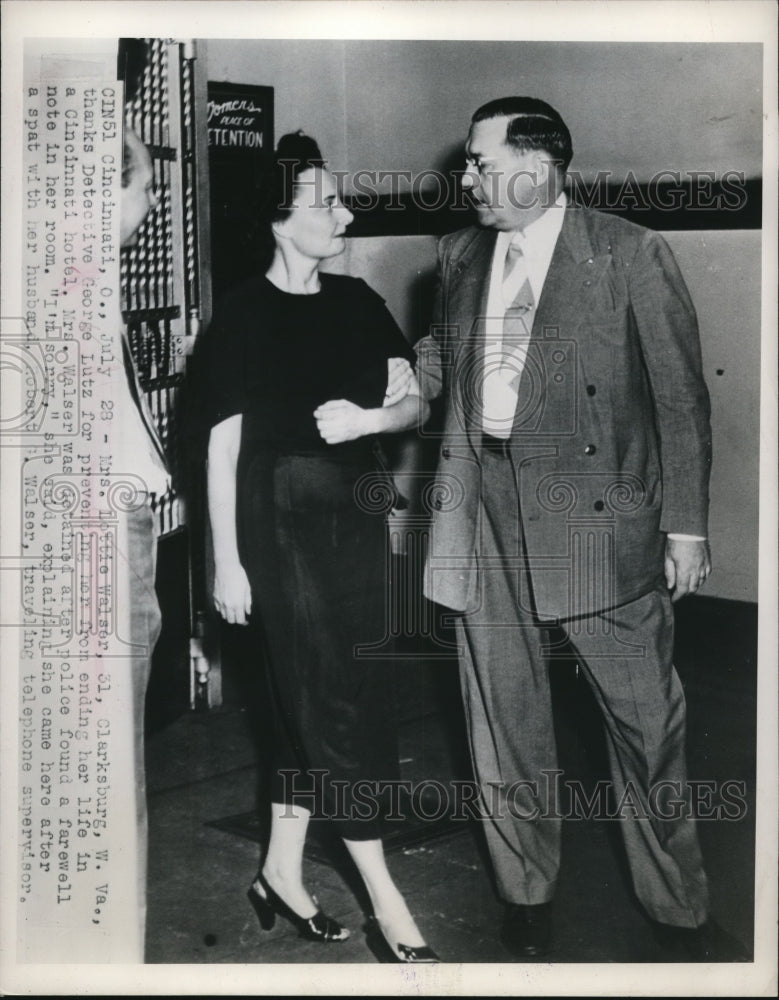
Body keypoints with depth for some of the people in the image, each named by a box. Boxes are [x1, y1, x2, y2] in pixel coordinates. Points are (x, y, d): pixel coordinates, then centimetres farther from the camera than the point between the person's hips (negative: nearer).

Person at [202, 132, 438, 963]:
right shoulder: (243, 314, -8)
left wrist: (368, 418, -15)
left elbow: (417, 404, 7)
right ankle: (387, 904, 8)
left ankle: (280, 872, 27)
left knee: (315, 702, 11)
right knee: (333, 701, -2)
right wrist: (227, 561, -11)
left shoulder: (356, 301, 8)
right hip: (282, 519, -6)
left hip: (355, 517, 6)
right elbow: (222, 446, -9)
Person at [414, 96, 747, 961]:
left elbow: (680, 397, -3)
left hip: (599, 516, -4)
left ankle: (679, 907, 25)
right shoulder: (459, 256, 10)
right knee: (503, 718, 12)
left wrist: (686, 525, -5)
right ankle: (525, 896, 31)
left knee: (646, 718, 6)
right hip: (486, 511, 4)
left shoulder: (630, 255, -4)